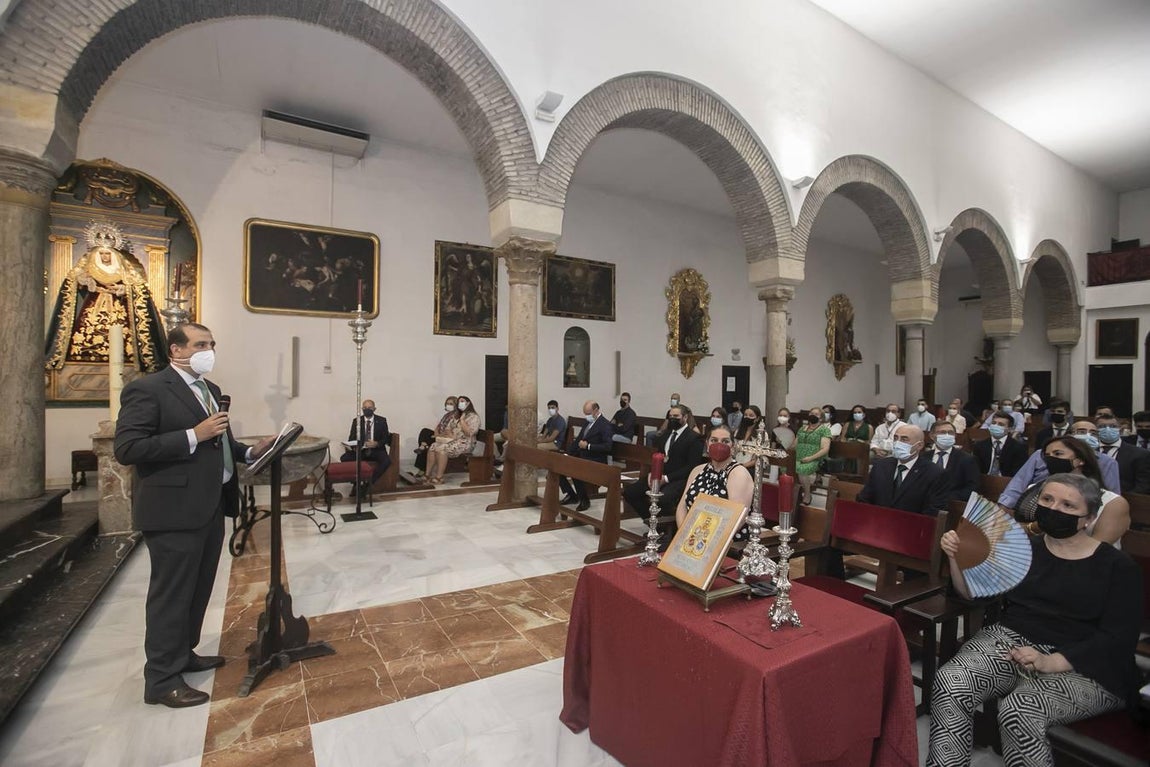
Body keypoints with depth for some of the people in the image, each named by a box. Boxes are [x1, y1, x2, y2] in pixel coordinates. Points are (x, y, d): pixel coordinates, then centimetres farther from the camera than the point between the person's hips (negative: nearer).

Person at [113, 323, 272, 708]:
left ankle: (184, 654, 36)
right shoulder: (147, 389, -12)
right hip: (175, 510, -8)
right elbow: (126, 449, -20)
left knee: (198, 588, 19)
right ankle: (162, 679, 17)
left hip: (211, 506, 8)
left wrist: (250, 451, 2)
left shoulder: (210, 389, 14)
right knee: (171, 593, 3)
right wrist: (194, 435, -25)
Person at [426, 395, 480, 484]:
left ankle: (439, 478, -27)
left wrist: (462, 420, -10)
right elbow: (448, 429, 19)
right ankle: (428, 475, -20)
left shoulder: (474, 417, -2)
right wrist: (451, 436, -3)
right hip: (452, 441, 7)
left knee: (441, 449, -30)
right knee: (432, 448, -18)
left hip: (464, 443, -7)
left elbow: (469, 433, -14)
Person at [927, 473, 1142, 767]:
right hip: (1011, 638, 3)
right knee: (948, 686, -25)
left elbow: (1119, 638, -8)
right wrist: (957, 556, -13)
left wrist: (1051, 663, -23)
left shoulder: (1118, 566, 2)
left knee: (1019, 711, -32)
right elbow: (972, 592, 8)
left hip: (1084, 667, -3)